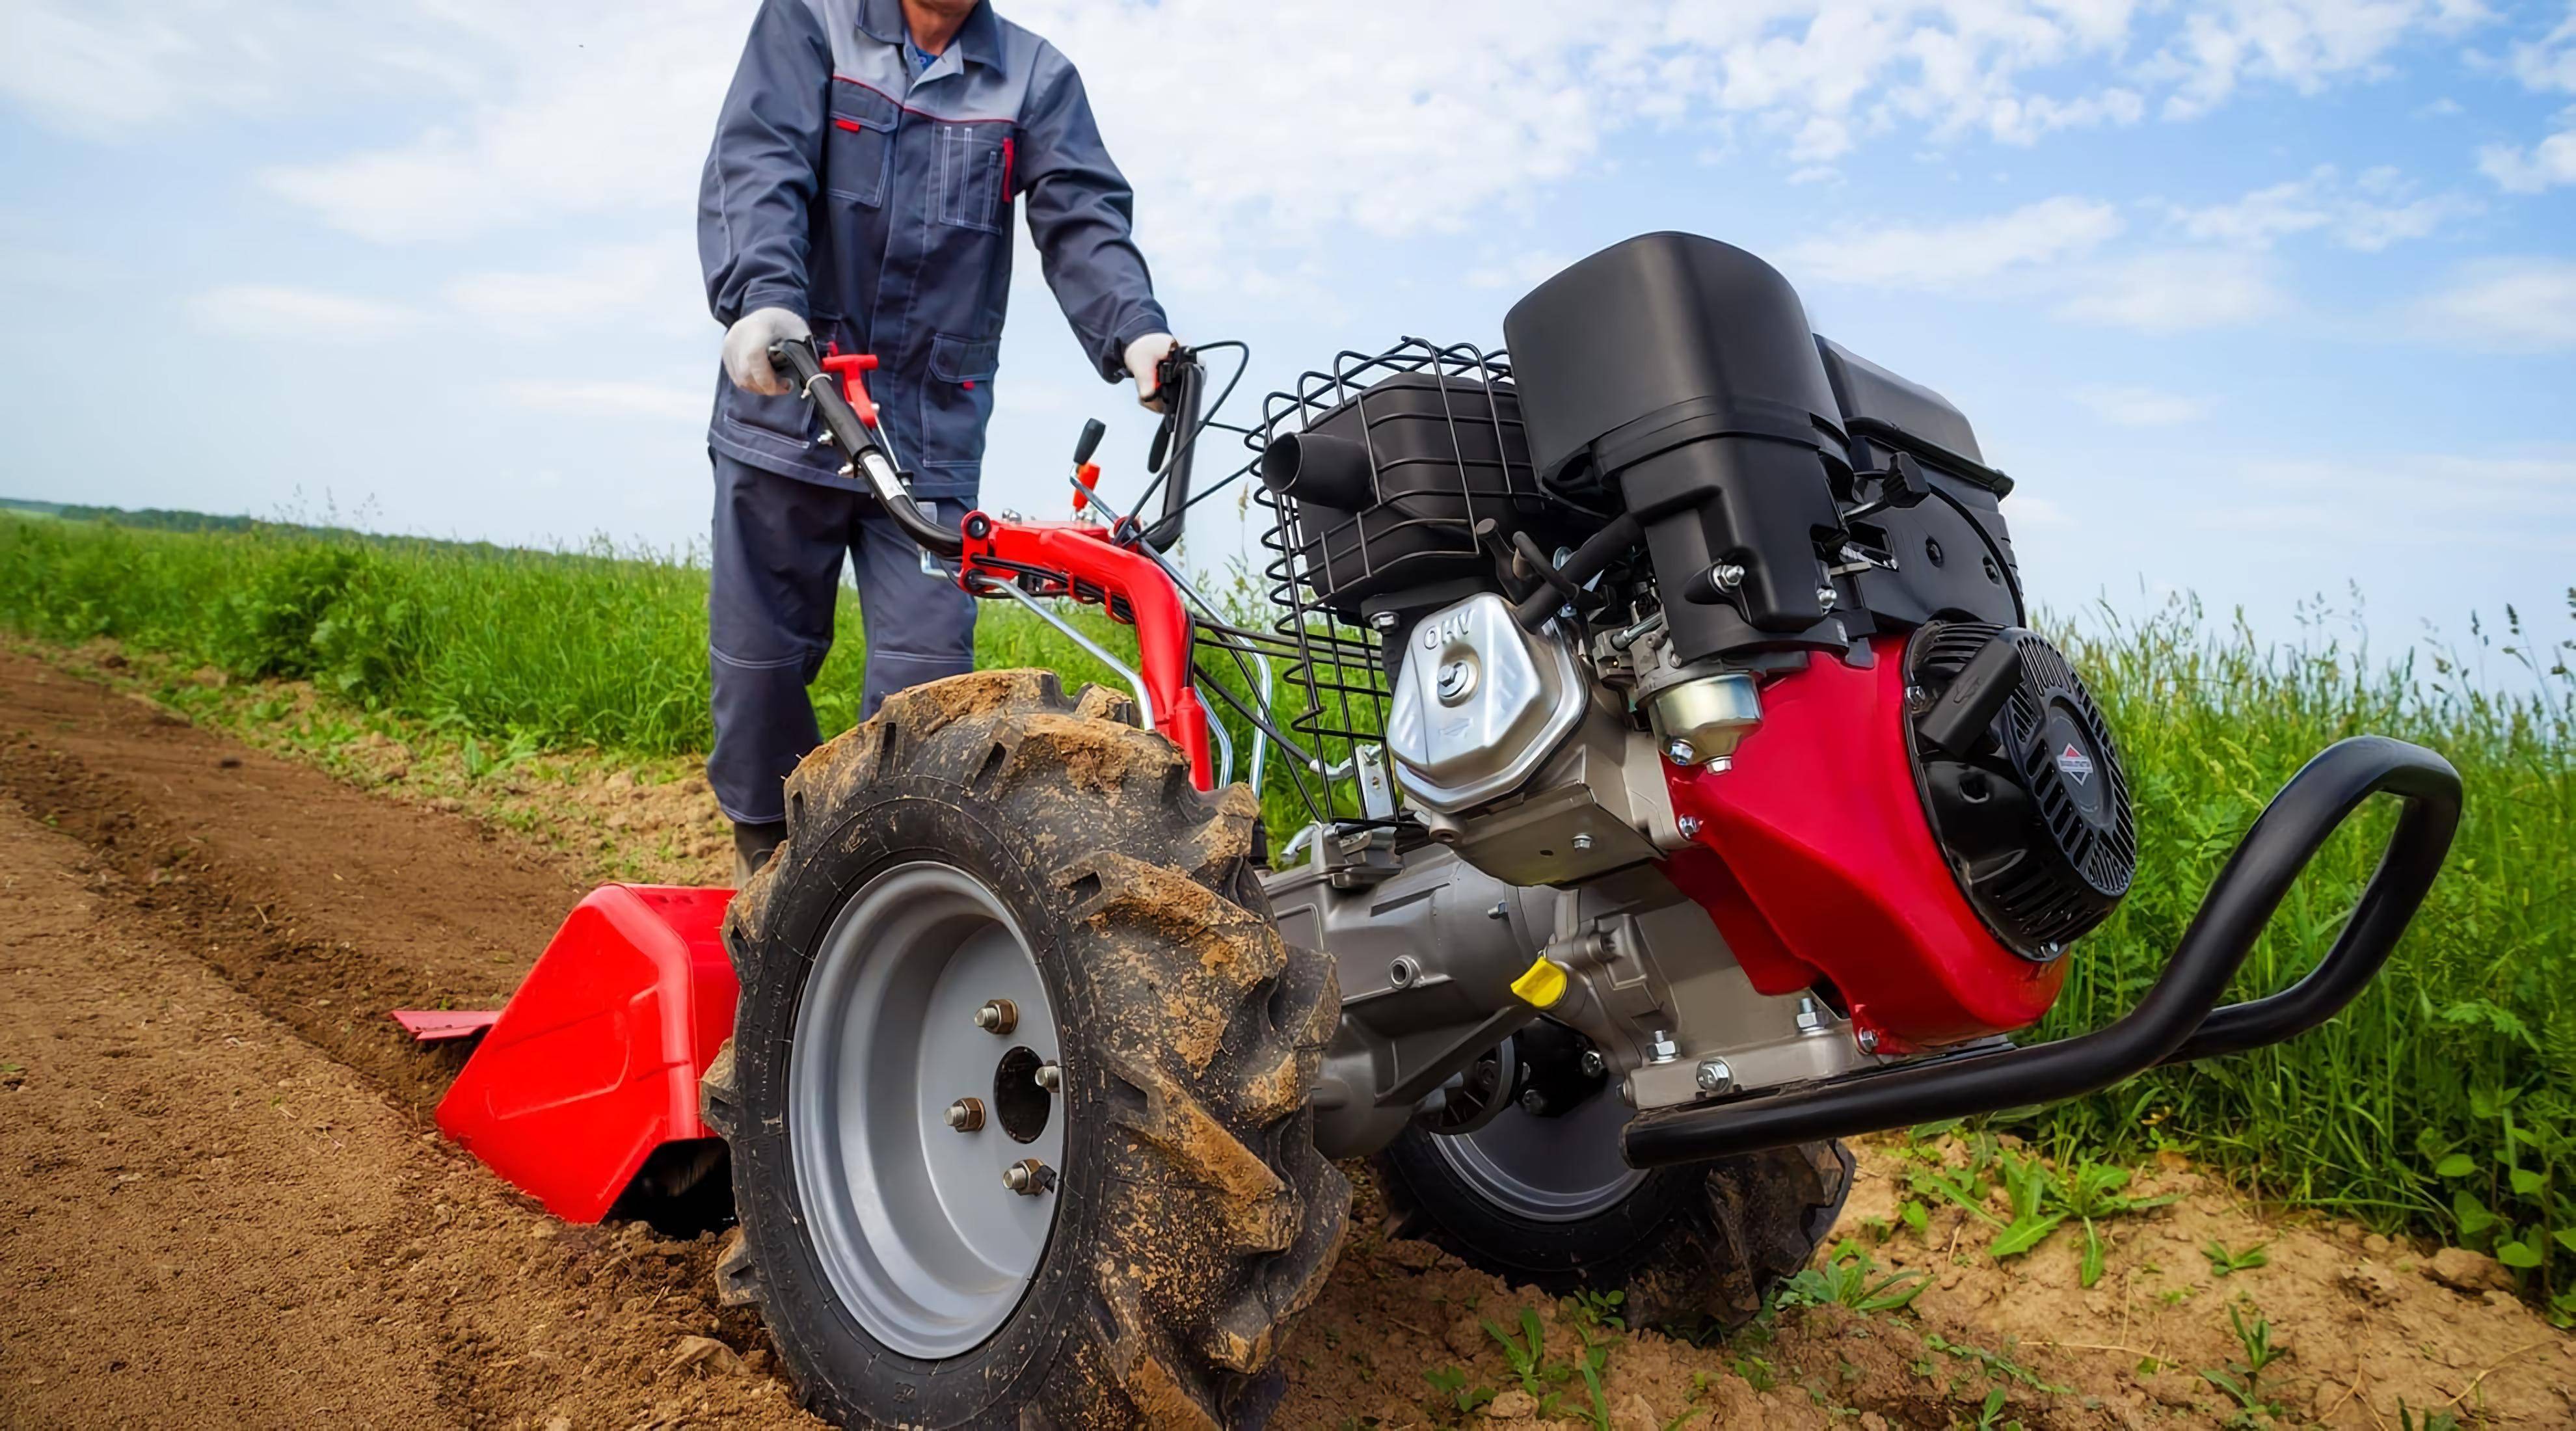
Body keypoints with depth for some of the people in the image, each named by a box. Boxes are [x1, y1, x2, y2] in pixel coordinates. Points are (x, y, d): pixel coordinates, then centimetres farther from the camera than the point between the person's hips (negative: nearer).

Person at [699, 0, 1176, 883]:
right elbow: (757, 168, -11)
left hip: (933, 436, 1)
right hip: (786, 408, 0)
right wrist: (761, 299, -31)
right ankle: (768, 854, 29)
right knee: (761, 656, 8)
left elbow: (1083, 218, -5)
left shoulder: (1036, 77, 9)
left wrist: (1133, 330, -25)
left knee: (928, 664, -6)